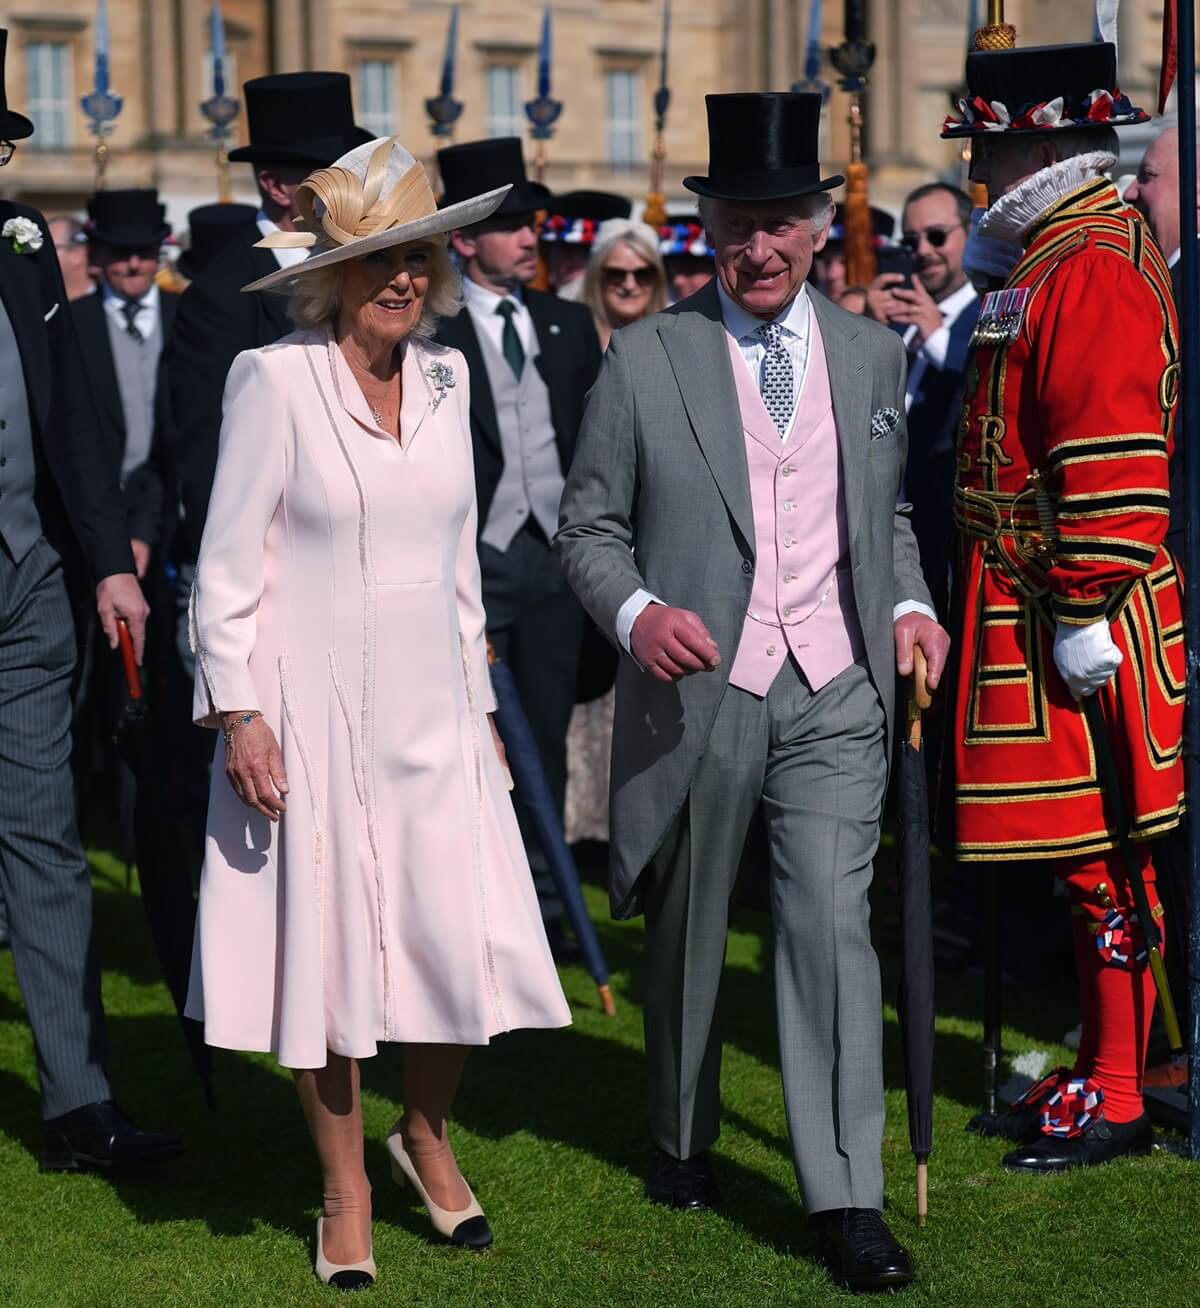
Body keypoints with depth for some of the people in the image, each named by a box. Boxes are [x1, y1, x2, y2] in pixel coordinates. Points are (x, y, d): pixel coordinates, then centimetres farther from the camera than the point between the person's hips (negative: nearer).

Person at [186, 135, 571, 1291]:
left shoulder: (445, 376, 7)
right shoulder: (275, 379, -9)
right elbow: (229, 563, -7)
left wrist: (481, 703, 14)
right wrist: (238, 711, -12)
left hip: (430, 707, 4)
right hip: (312, 710, -4)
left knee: (466, 938, -1)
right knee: (328, 946, 3)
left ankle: (426, 1138, 27)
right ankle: (346, 1196, 19)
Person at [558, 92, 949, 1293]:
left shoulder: (871, 354, 9)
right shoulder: (646, 360, -1)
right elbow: (588, 526, 2)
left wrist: (908, 602, 3)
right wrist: (635, 611, -17)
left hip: (835, 693, 1)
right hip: (696, 690, -1)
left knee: (833, 922, -9)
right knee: (687, 931, 13)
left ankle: (847, 1198, -6)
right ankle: (682, 1141, 34)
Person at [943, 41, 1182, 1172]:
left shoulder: (1090, 273, -17)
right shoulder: (1060, 260, 16)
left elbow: (1115, 463, -23)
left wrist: (1086, 613, -23)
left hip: (1075, 622, -10)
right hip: (1035, 616, 10)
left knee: (1101, 859, -3)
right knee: (1087, 855, 15)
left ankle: (1116, 1099, 4)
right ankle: (1099, 1074, 24)